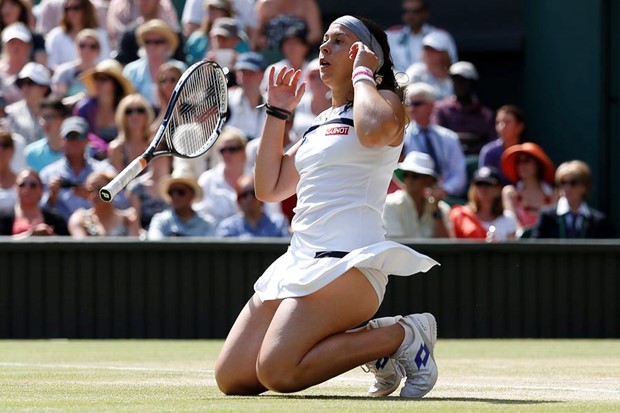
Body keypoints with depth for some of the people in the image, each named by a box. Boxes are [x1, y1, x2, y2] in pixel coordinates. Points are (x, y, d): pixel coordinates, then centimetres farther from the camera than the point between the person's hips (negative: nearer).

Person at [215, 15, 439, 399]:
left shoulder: (386, 101, -1)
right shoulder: (323, 122, 24)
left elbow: (373, 130, -28)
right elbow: (270, 188, 26)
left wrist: (362, 74, -11)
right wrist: (277, 113, 21)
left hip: (345, 259, -9)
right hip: (300, 259, 9)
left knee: (277, 372, -25)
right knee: (231, 377, -1)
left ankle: (405, 336, -6)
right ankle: (370, 342, 10)